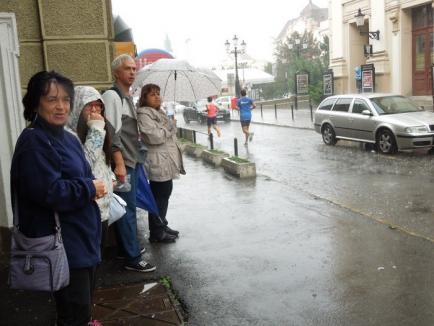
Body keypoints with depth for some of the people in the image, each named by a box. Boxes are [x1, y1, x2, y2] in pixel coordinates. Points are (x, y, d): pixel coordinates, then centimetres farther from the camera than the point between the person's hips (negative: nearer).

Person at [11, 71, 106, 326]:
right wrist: (90, 188, -15)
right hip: (62, 243, -9)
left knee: (85, 305, 24)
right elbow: (48, 192, -28)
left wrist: (96, 188, -3)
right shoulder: (33, 142, -18)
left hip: (84, 237, 9)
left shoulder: (69, 138, 12)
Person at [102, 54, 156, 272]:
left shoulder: (127, 97, 17)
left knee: (128, 207, 16)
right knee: (128, 209, -5)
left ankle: (127, 247, 29)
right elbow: (112, 134, -20)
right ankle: (132, 259, 1)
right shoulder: (112, 96, -12)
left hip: (132, 161, 10)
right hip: (122, 162, -9)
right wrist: (119, 164, -23)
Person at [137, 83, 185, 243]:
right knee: (158, 197, -4)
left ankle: (162, 225, 28)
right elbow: (155, 136, -24)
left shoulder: (159, 112, 18)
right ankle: (156, 233, 5)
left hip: (166, 162, 10)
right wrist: (171, 125, -11)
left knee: (165, 194, 16)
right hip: (157, 163, -10)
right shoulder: (144, 115, -13)